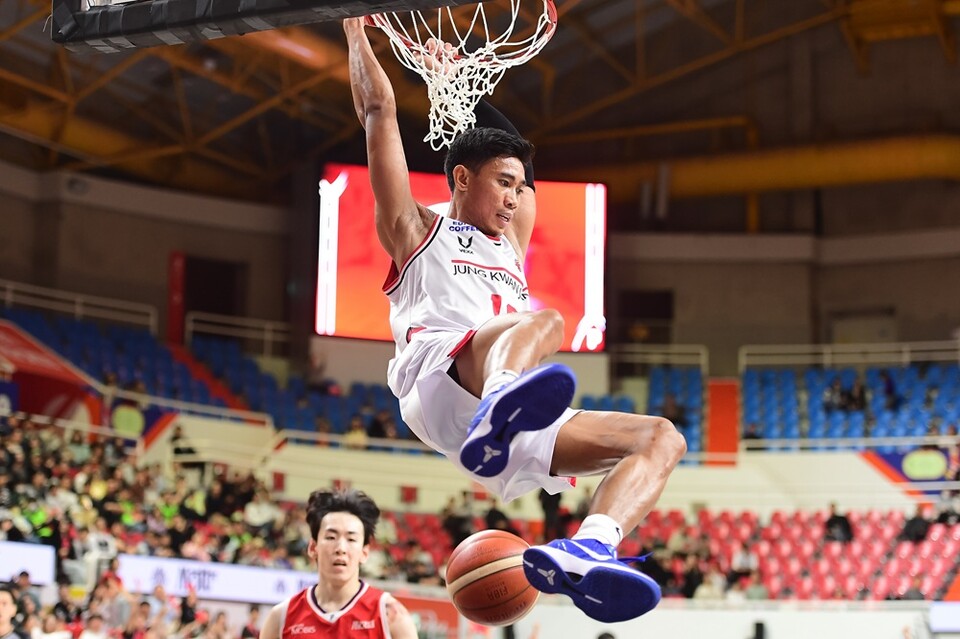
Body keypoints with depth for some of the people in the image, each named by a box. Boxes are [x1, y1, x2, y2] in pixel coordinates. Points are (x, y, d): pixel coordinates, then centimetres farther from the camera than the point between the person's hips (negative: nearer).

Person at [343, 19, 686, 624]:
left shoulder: (510, 249, 40)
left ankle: (587, 551, -40)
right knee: (543, 319, -35)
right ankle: (497, 420, -70)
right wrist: (357, 31, 27)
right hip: (440, 381, -6)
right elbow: (379, 111, 21)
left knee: (662, 437, -12)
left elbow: (517, 166, 53)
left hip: (518, 430, 6)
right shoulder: (417, 230, 24)